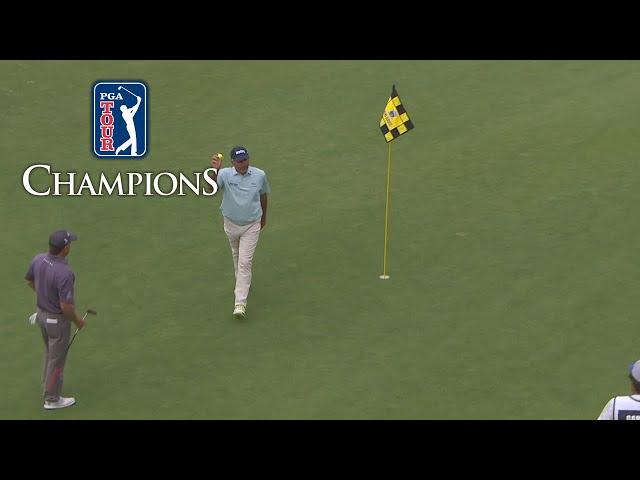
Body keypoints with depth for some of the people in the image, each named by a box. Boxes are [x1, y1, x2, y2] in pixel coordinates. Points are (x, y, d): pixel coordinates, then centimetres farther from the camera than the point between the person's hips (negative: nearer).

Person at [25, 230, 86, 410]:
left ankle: (48, 383, 48)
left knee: (50, 352, 29)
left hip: (42, 312, 7)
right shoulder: (64, 273, -36)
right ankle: (52, 398, 27)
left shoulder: (38, 259, -13)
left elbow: (30, 280, 6)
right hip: (58, 319, -7)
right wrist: (77, 320, -10)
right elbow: (66, 306, -30)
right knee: (57, 358, 12)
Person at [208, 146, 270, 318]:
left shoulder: (259, 175, -11)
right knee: (237, 256, 23)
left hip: (252, 226, -2)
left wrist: (264, 216, 20)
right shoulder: (225, 174, -16)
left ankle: (240, 302, -8)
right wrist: (215, 169, -58)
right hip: (231, 224, 2)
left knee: (245, 261, -9)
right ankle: (243, 283, 49)